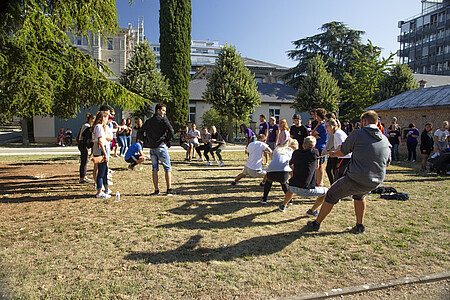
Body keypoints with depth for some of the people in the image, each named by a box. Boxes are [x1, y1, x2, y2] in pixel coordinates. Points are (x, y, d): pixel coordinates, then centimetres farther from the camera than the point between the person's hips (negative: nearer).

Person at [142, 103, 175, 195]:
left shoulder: (148, 121, 14)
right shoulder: (163, 119, -5)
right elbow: (171, 130, -17)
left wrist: (147, 141, 17)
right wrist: (168, 139, -3)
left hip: (151, 147, 6)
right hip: (161, 146, -6)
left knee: (154, 169, 9)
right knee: (167, 168, 0)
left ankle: (156, 190, 8)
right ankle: (169, 189, -3)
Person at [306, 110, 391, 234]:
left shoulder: (357, 134, -8)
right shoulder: (385, 140, 7)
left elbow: (342, 152, 2)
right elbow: (386, 163, 18)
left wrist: (333, 153, 24)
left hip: (356, 180, -5)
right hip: (376, 182, 6)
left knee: (331, 195, 16)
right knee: (360, 195, 37)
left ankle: (316, 223, 27)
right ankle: (360, 226, 37)